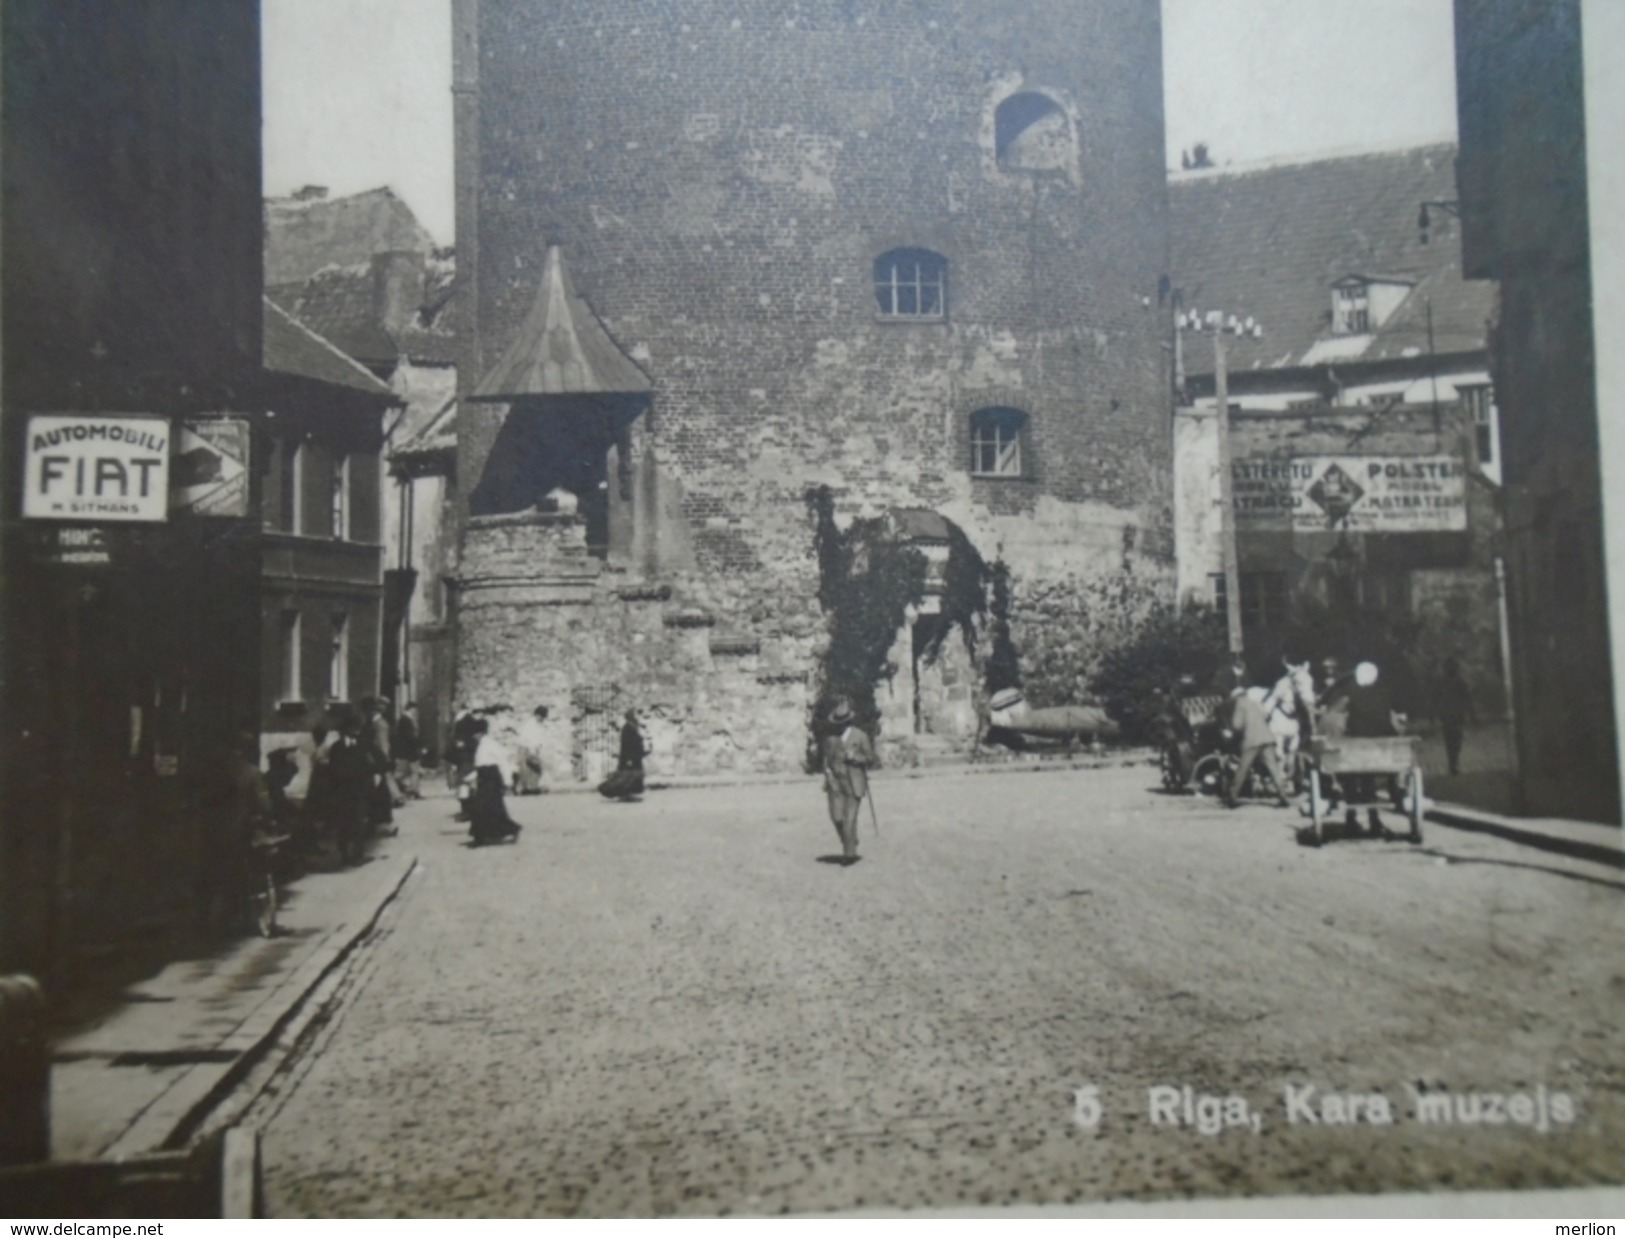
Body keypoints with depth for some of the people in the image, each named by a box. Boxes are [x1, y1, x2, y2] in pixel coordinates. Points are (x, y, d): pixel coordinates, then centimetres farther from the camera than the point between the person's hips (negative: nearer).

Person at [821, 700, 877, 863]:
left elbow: (871, 759, 3)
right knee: (836, 817, -4)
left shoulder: (860, 736, -1)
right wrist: (827, 773, 3)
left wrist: (855, 757, -14)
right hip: (835, 782, 3)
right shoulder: (829, 735, 7)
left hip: (854, 783, -3)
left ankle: (850, 853, 7)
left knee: (850, 818, -6)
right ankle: (849, 843, 23)